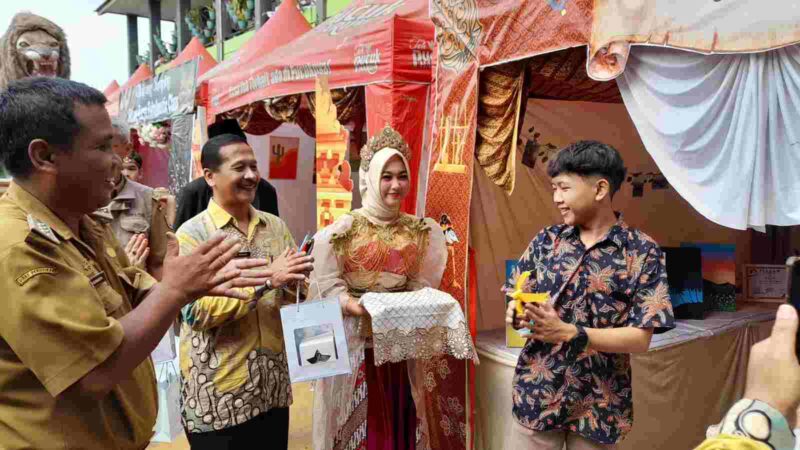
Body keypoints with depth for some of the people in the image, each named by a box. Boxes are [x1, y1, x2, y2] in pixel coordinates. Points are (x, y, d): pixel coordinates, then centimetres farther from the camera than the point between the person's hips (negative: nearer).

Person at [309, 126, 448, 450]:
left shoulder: (421, 232, 5)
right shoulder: (343, 230, -6)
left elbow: (421, 286, 7)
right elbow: (329, 287, -9)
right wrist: (363, 308, -24)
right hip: (355, 342, -3)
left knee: (399, 421, 11)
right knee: (359, 424, 5)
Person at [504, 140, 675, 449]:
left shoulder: (642, 252, -9)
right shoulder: (546, 241, 1)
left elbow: (640, 339, -12)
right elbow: (517, 301, 7)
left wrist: (568, 333, -23)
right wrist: (516, 313, -16)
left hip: (598, 403, -2)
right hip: (536, 393, 3)